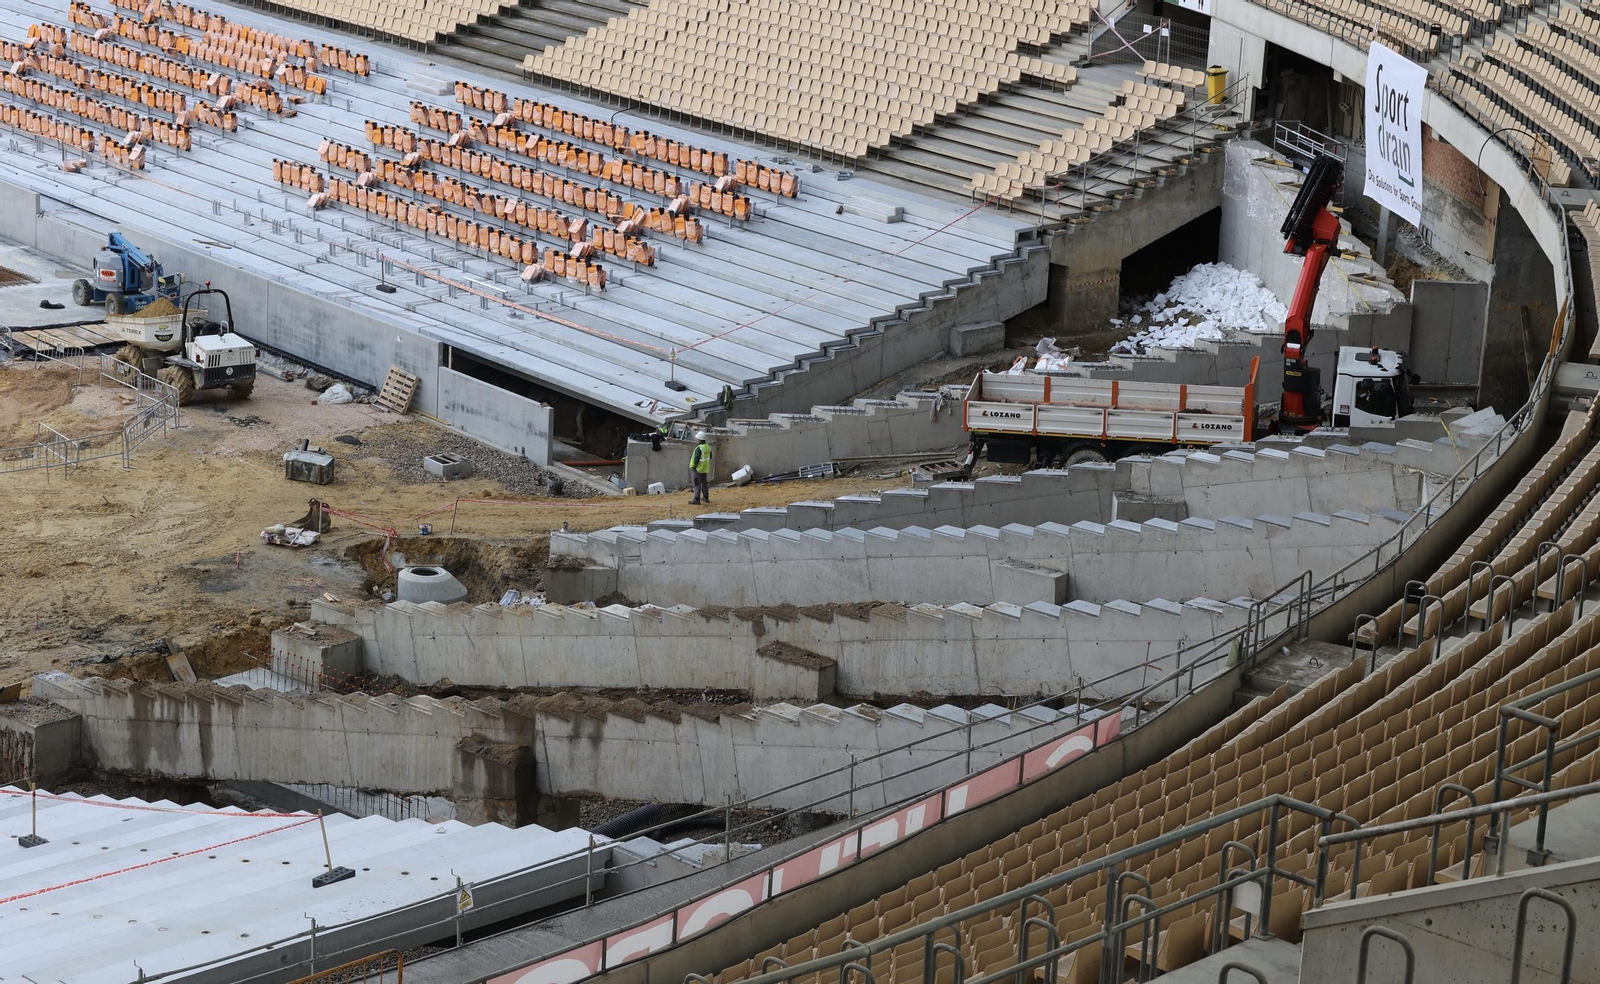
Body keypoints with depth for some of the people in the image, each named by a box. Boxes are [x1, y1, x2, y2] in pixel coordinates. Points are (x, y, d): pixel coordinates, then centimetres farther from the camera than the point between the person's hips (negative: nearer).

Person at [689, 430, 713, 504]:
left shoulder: (699, 448, -23)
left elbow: (696, 459, -26)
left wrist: (693, 466, -12)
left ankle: (696, 500, -9)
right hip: (705, 468, 8)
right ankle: (706, 497, 31)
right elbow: (710, 457, 14)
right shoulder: (708, 447, 3)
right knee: (704, 482, 20)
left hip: (698, 468, -8)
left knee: (697, 484, -6)